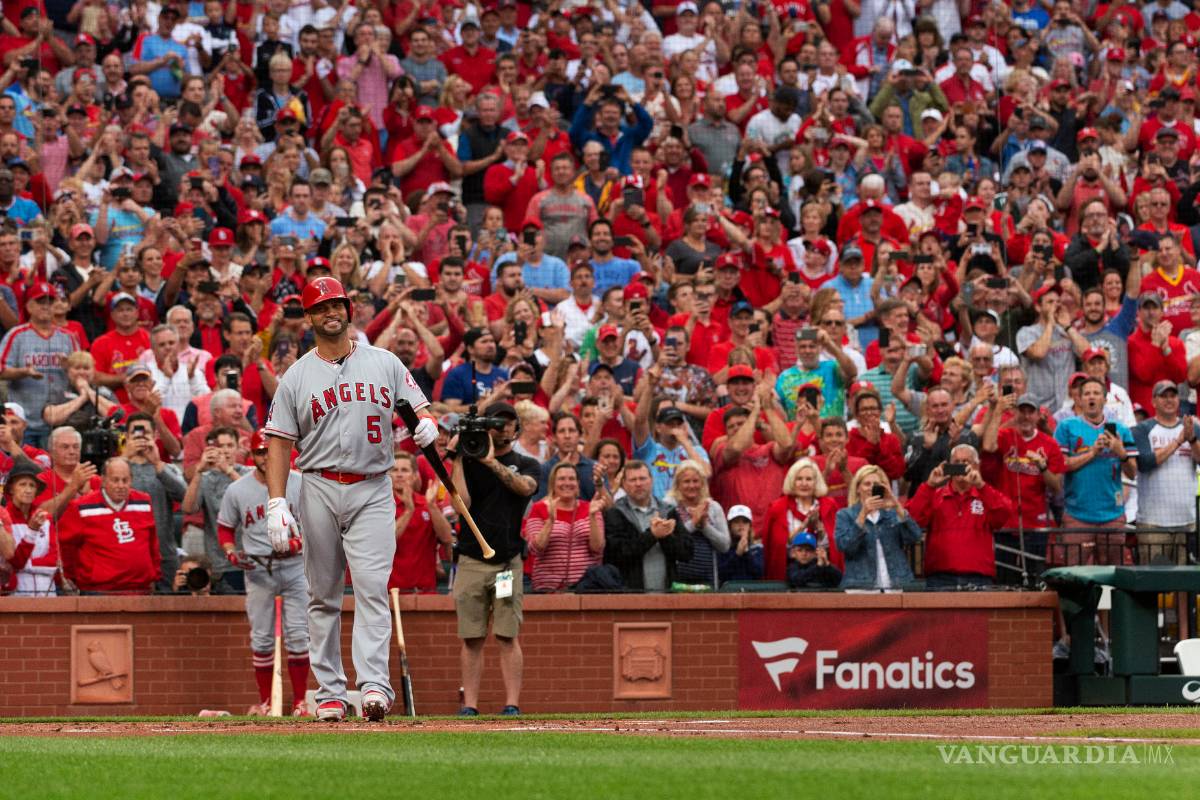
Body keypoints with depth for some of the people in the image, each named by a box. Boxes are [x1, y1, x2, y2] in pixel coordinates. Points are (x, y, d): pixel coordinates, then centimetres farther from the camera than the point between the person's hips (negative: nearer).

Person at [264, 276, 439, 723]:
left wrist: (427, 427, -16)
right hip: (319, 489, 1)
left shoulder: (385, 364, 9)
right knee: (324, 596, 4)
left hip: (373, 490, -1)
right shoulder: (297, 376, 7)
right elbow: (279, 443, 4)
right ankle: (329, 691, 9)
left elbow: (421, 412, 10)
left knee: (372, 587, -14)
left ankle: (375, 685, -23)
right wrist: (277, 504, -6)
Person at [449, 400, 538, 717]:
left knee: (508, 636, -6)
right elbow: (461, 503, -3)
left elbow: (525, 487, -12)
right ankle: (470, 705, 2)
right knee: (472, 638, 0)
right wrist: (458, 460, -6)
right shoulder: (470, 463, 11)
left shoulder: (525, 464, 11)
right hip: (471, 562, 1)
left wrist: (492, 462, -18)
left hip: (507, 561, -1)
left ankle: (512, 703, -7)